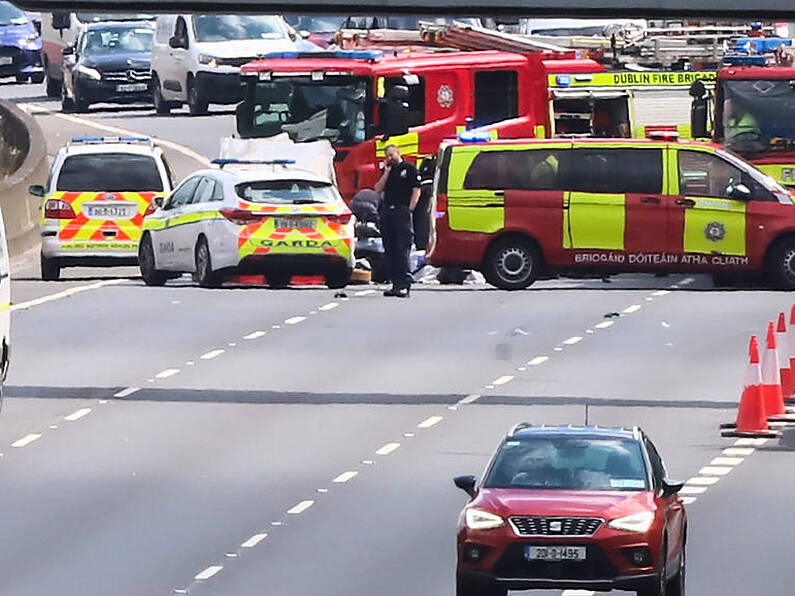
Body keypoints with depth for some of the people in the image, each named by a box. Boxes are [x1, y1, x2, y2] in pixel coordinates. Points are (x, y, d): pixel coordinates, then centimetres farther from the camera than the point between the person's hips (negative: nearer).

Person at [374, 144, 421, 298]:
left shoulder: (409, 168, 2)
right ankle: (395, 284, 10)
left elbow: (416, 191, -3)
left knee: (402, 250, -11)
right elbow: (378, 190, 11)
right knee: (390, 250, 5)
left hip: (402, 212, -6)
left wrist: (409, 210, -10)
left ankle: (404, 285, -13)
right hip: (386, 213, 6)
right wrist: (386, 173, 3)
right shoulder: (388, 171, 19)